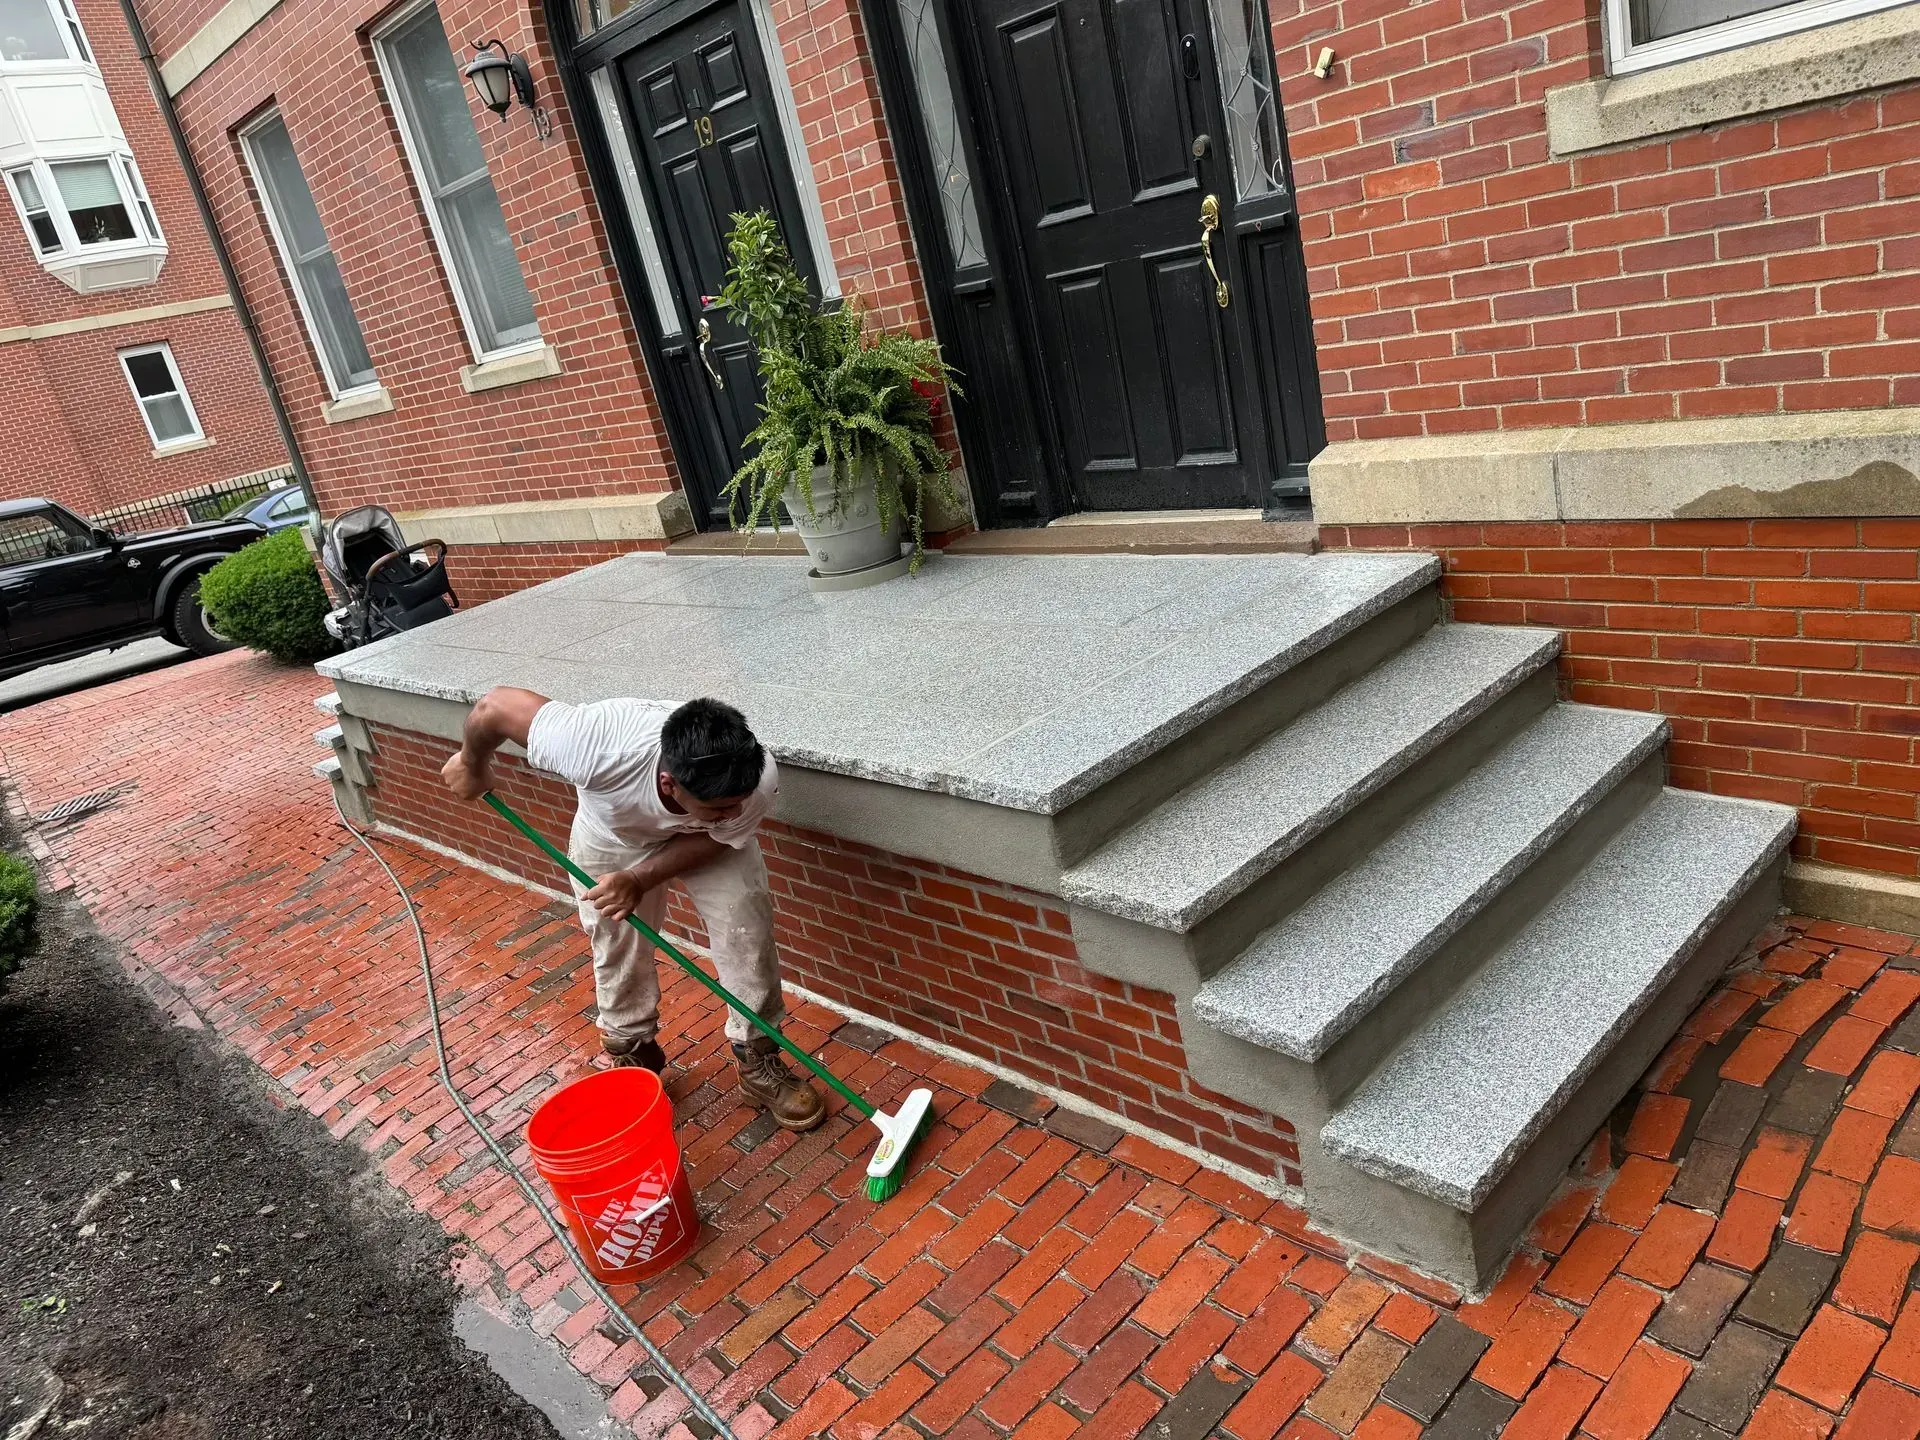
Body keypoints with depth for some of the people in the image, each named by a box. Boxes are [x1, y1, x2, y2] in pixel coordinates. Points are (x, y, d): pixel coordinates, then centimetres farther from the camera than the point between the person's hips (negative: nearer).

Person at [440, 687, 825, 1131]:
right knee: (618, 947, 6)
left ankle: (758, 1060, 13)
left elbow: (715, 838, -18)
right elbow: (497, 704, -31)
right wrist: (472, 764, -9)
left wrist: (640, 880, -32)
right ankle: (634, 1055, 33)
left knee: (747, 929, -8)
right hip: (612, 835, 0)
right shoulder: (599, 747, -47)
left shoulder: (759, 781, -40)